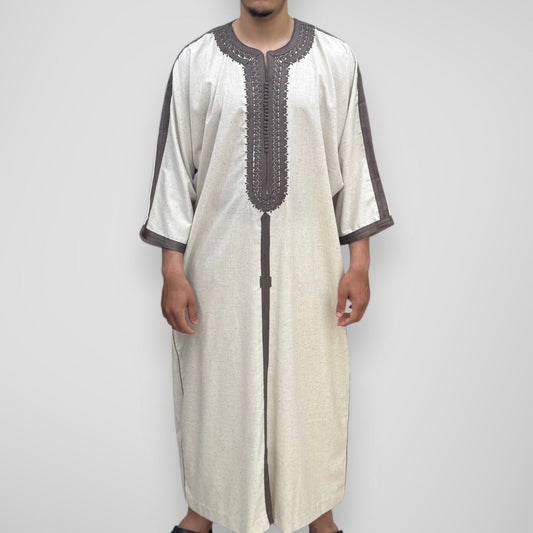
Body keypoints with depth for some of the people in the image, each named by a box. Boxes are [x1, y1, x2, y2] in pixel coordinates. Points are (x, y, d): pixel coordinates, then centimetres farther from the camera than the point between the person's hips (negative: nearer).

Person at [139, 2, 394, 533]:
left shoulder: (335, 58, 0)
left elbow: (354, 160, 2)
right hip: (219, 261, 0)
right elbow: (175, 165, 0)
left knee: (310, 384, 12)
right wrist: (172, 271, -4)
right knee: (215, 384, 13)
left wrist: (359, 261, -2)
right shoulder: (195, 61, -1)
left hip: (307, 261, 0)